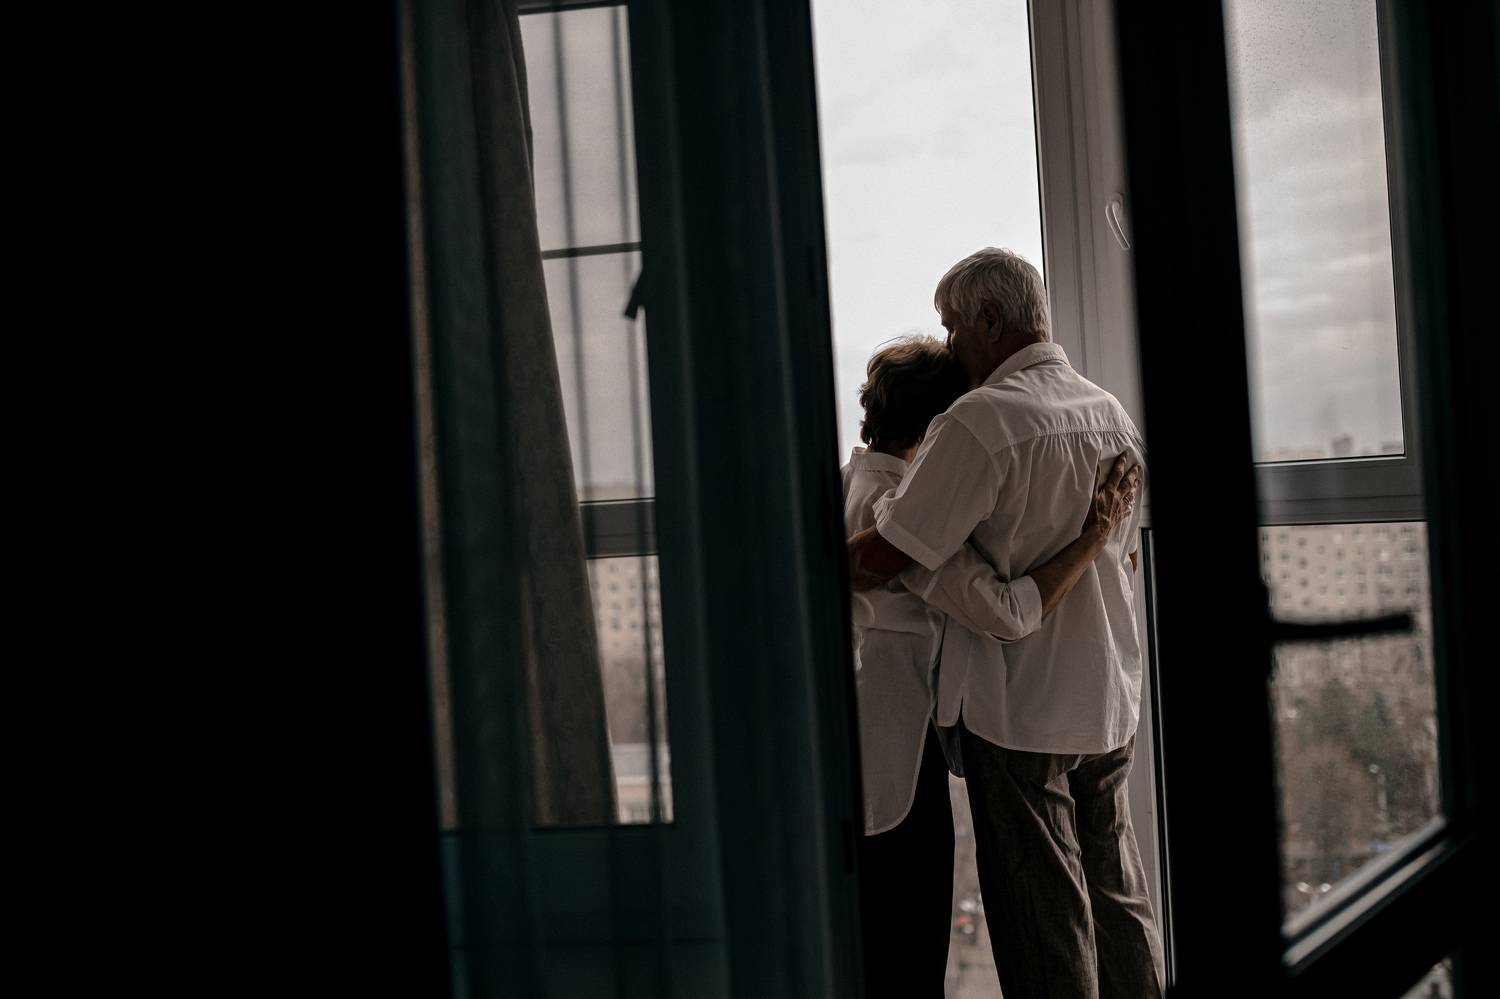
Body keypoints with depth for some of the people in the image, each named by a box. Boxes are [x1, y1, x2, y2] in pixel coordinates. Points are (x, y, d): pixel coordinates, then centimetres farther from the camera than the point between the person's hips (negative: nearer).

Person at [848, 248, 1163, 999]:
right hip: (1109, 703, 8)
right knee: (1117, 898, 17)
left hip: (1017, 707, -8)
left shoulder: (982, 420, -17)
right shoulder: (1112, 414, 10)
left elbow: (885, 555, -20)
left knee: (1043, 923, 0)